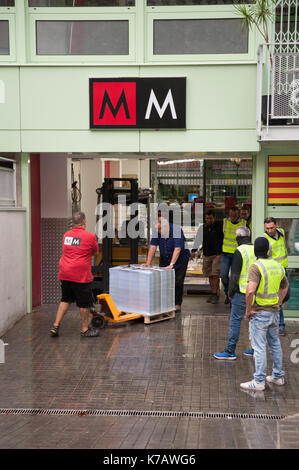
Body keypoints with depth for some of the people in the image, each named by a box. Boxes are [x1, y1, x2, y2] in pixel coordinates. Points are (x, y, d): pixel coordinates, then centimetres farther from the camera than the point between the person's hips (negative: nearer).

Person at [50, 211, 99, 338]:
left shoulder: (66, 235, 8)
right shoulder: (89, 236, -8)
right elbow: (95, 251, 6)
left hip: (64, 274, 6)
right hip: (81, 275, -6)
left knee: (65, 300, 19)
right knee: (84, 303, 6)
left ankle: (55, 326, 16)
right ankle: (85, 330, 15)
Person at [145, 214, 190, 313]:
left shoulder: (176, 230, -26)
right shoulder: (157, 232, -10)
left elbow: (177, 249, -32)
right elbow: (153, 247, -13)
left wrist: (171, 265, -39)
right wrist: (148, 263, -20)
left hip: (180, 259, -5)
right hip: (164, 259, 5)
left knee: (178, 282, -6)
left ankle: (177, 304, 3)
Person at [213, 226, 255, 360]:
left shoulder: (240, 251, -12)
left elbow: (235, 275, -14)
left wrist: (230, 292, -4)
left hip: (243, 292, -7)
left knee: (235, 320, -3)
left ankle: (230, 351, 0)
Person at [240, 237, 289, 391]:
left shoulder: (256, 267, -17)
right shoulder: (277, 265, 7)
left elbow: (250, 291, -28)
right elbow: (285, 285, 23)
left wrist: (248, 310, -15)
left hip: (260, 313, -7)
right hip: (274, 312, 7)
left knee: (259, 347, -1)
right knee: (275, 344, 18)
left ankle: (259, 381, 4)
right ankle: (278, 376, 29)